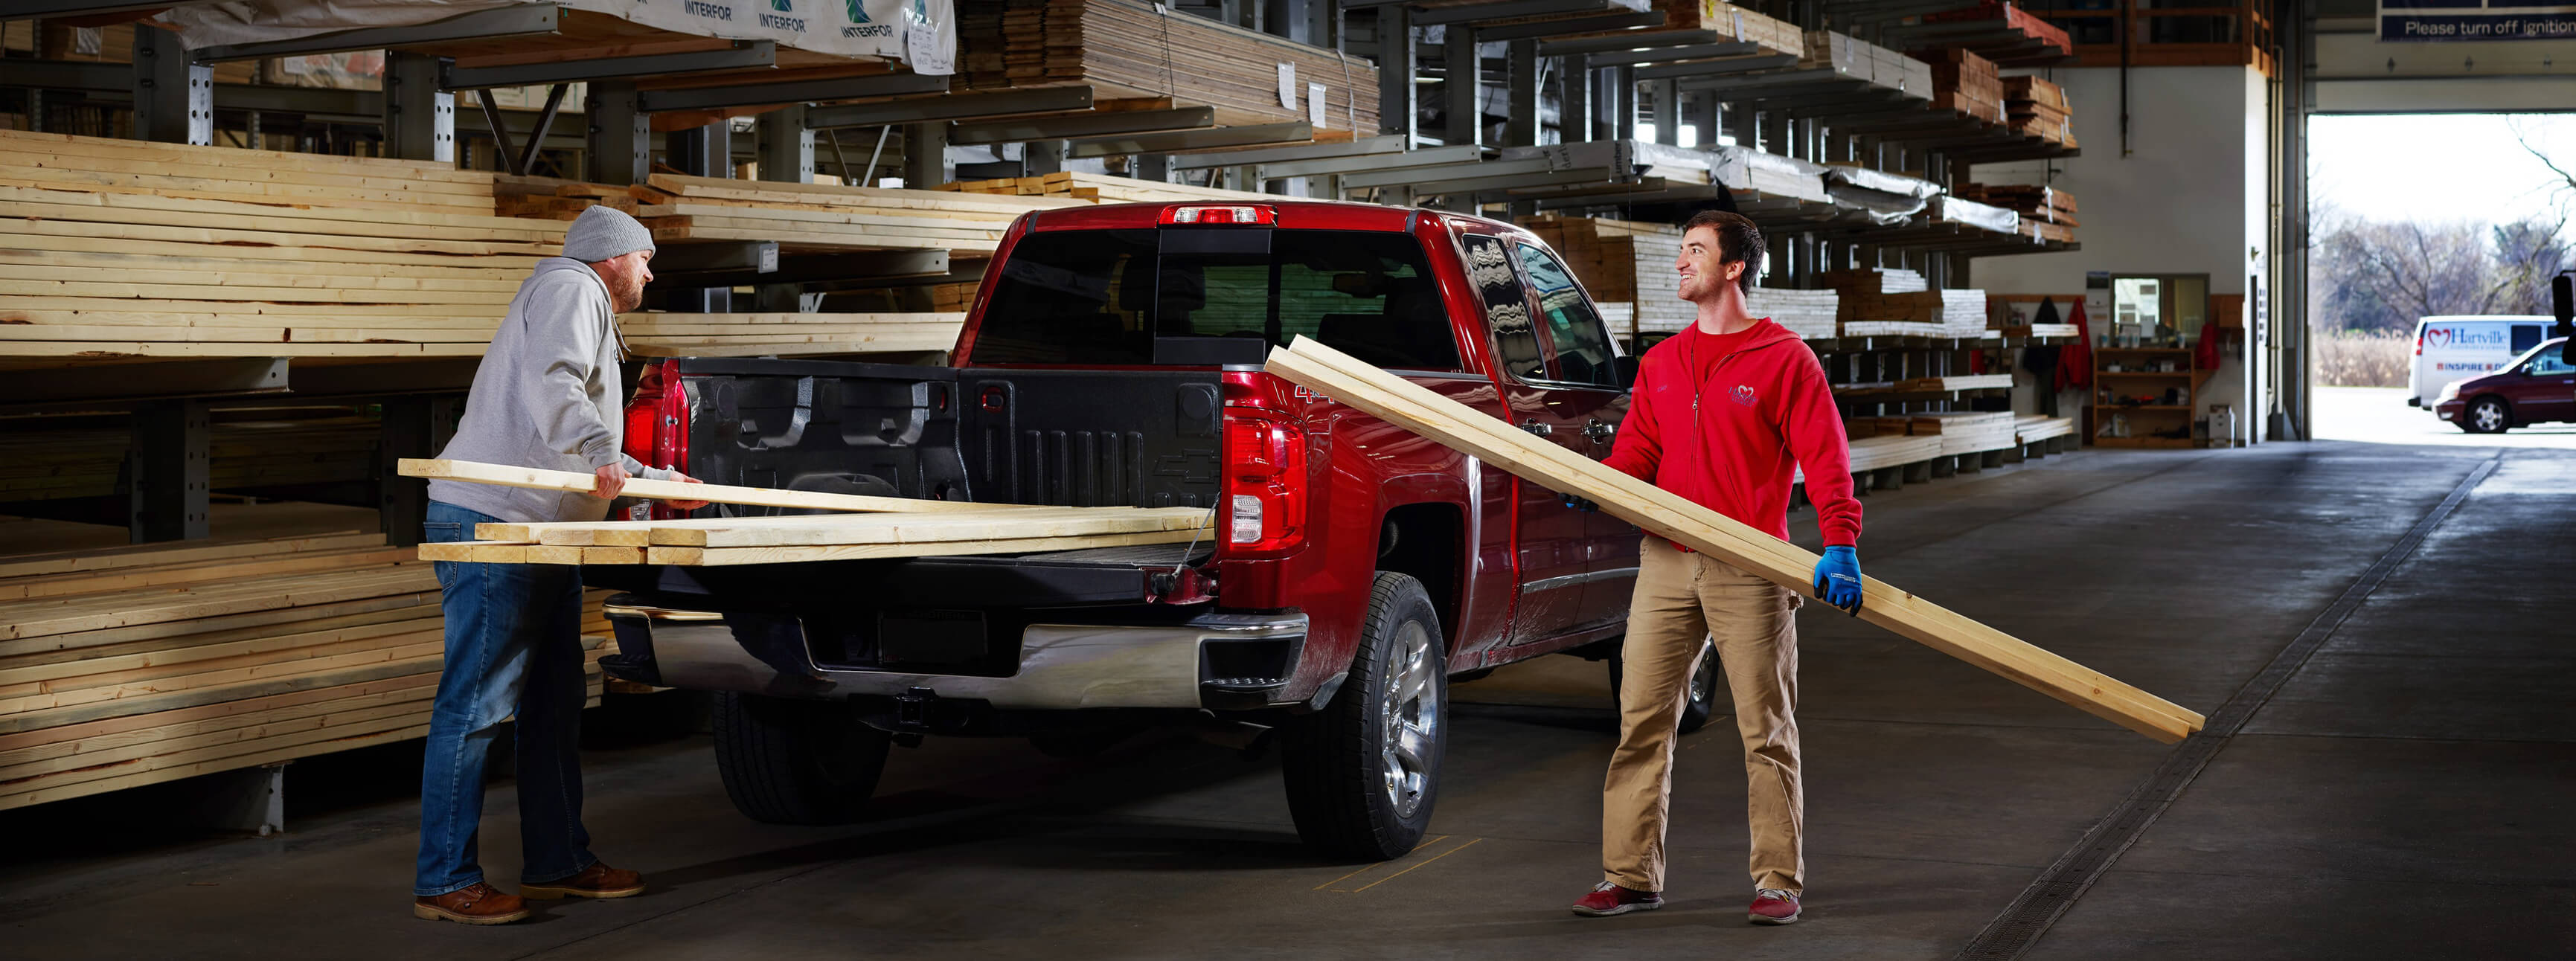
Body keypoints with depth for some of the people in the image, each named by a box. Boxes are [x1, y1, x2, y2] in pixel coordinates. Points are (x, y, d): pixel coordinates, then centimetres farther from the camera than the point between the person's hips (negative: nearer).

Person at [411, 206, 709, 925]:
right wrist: (600, 450, -35)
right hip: (491, 523, -11)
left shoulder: (588, 309, 29)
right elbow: (550, 382, -24)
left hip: (541, 538, 11)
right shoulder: (570, 288, -3)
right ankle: (444, 880, -9)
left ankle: (558, 861, 21)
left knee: (553, 704, 14)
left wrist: (656, 481, 41)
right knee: (477, 704, -10)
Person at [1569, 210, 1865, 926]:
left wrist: (1840, 543, -20)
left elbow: (1825, 457, -8)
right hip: (1666, 564, 5)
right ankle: (1631, 875, 7)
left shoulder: (1783, 359, -1)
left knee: (1766, 730, 1)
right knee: (1641, 720, 1)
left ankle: (1779, 880, 8)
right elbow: (1635, 456, 12)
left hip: (1750, 571, -5)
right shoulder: (1660, 364, 16)